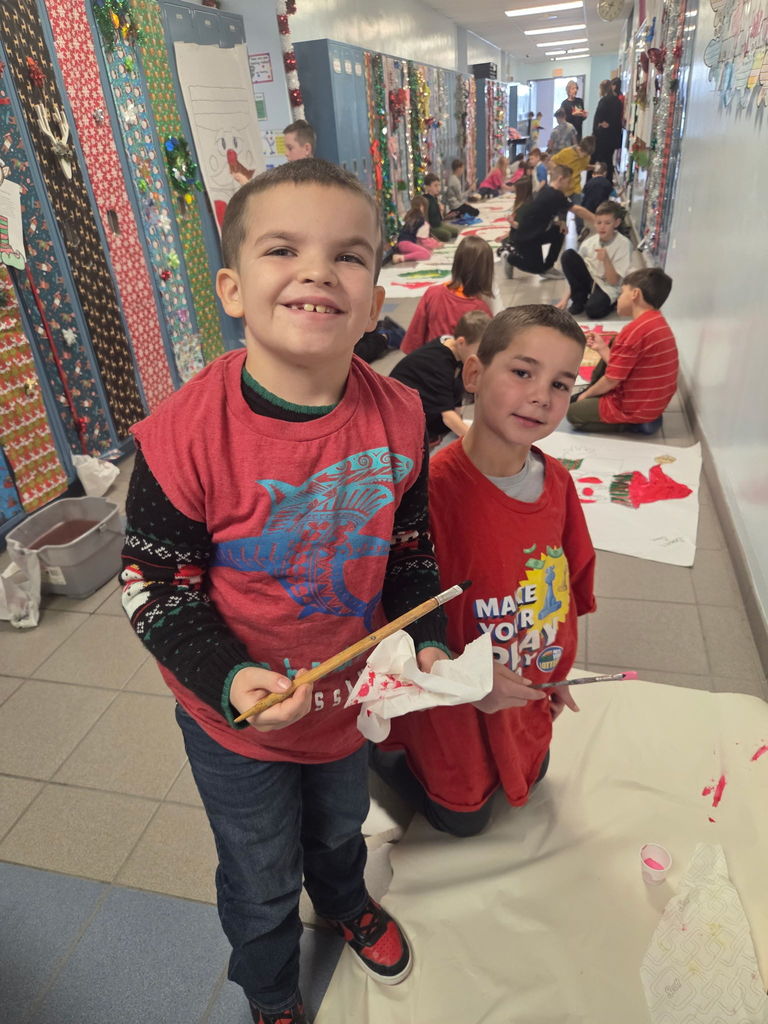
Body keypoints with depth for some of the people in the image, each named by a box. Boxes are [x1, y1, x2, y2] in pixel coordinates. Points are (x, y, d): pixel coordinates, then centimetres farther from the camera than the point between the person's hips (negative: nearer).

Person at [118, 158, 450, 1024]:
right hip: (235, 719, -3)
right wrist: (229, 680, -29)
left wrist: (425, 640, -11)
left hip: (350, 692, 4)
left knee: (339, 826, 33)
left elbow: (410, 546, -1)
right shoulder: (186, 435, -28)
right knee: (263, 879, 23)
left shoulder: (397, 417, -15)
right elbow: (155, 586, -17)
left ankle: (345, 901, 72)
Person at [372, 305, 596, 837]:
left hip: (529, 694, 6)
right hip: (455, 706, -6)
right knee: (464, 817, 20)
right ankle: (377, 749, 40)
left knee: (530, 778, 31)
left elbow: (569, 587, 4)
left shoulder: (557, 481, -11)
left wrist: (558, 673, 13)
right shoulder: (432, 488, -33)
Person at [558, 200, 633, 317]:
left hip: (607, 288, -4)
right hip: (588, 281, 4)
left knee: (593, 310, -38)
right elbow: (574, 270, -1)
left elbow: (613, 281, -14)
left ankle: (610, 302, 1)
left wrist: (606, 260, -29)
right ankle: (579, 300, -5)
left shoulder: (624, 244, -14)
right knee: (568, 255, -18)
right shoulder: (589, 242, -6)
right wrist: (565, 298, -11)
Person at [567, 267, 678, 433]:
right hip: (653, 402, 9)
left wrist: (586, 394, 0)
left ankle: (632, 423, 0)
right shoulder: (659, 324, 5)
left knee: (572, 412, 8)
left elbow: (611, 381, -18)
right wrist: (602, 348, 11)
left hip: (634, 408, -9)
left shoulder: (634, 331, -25)